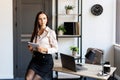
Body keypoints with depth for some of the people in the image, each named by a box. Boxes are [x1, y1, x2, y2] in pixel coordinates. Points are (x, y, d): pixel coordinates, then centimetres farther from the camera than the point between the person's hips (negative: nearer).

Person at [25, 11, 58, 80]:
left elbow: (55, 48, -5)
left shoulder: (51, 32, -4)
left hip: (46, 59, -5)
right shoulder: (36, 32, 13)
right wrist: (31, 48, 1)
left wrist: (45, 49, -21)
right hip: (35, 58, 5)